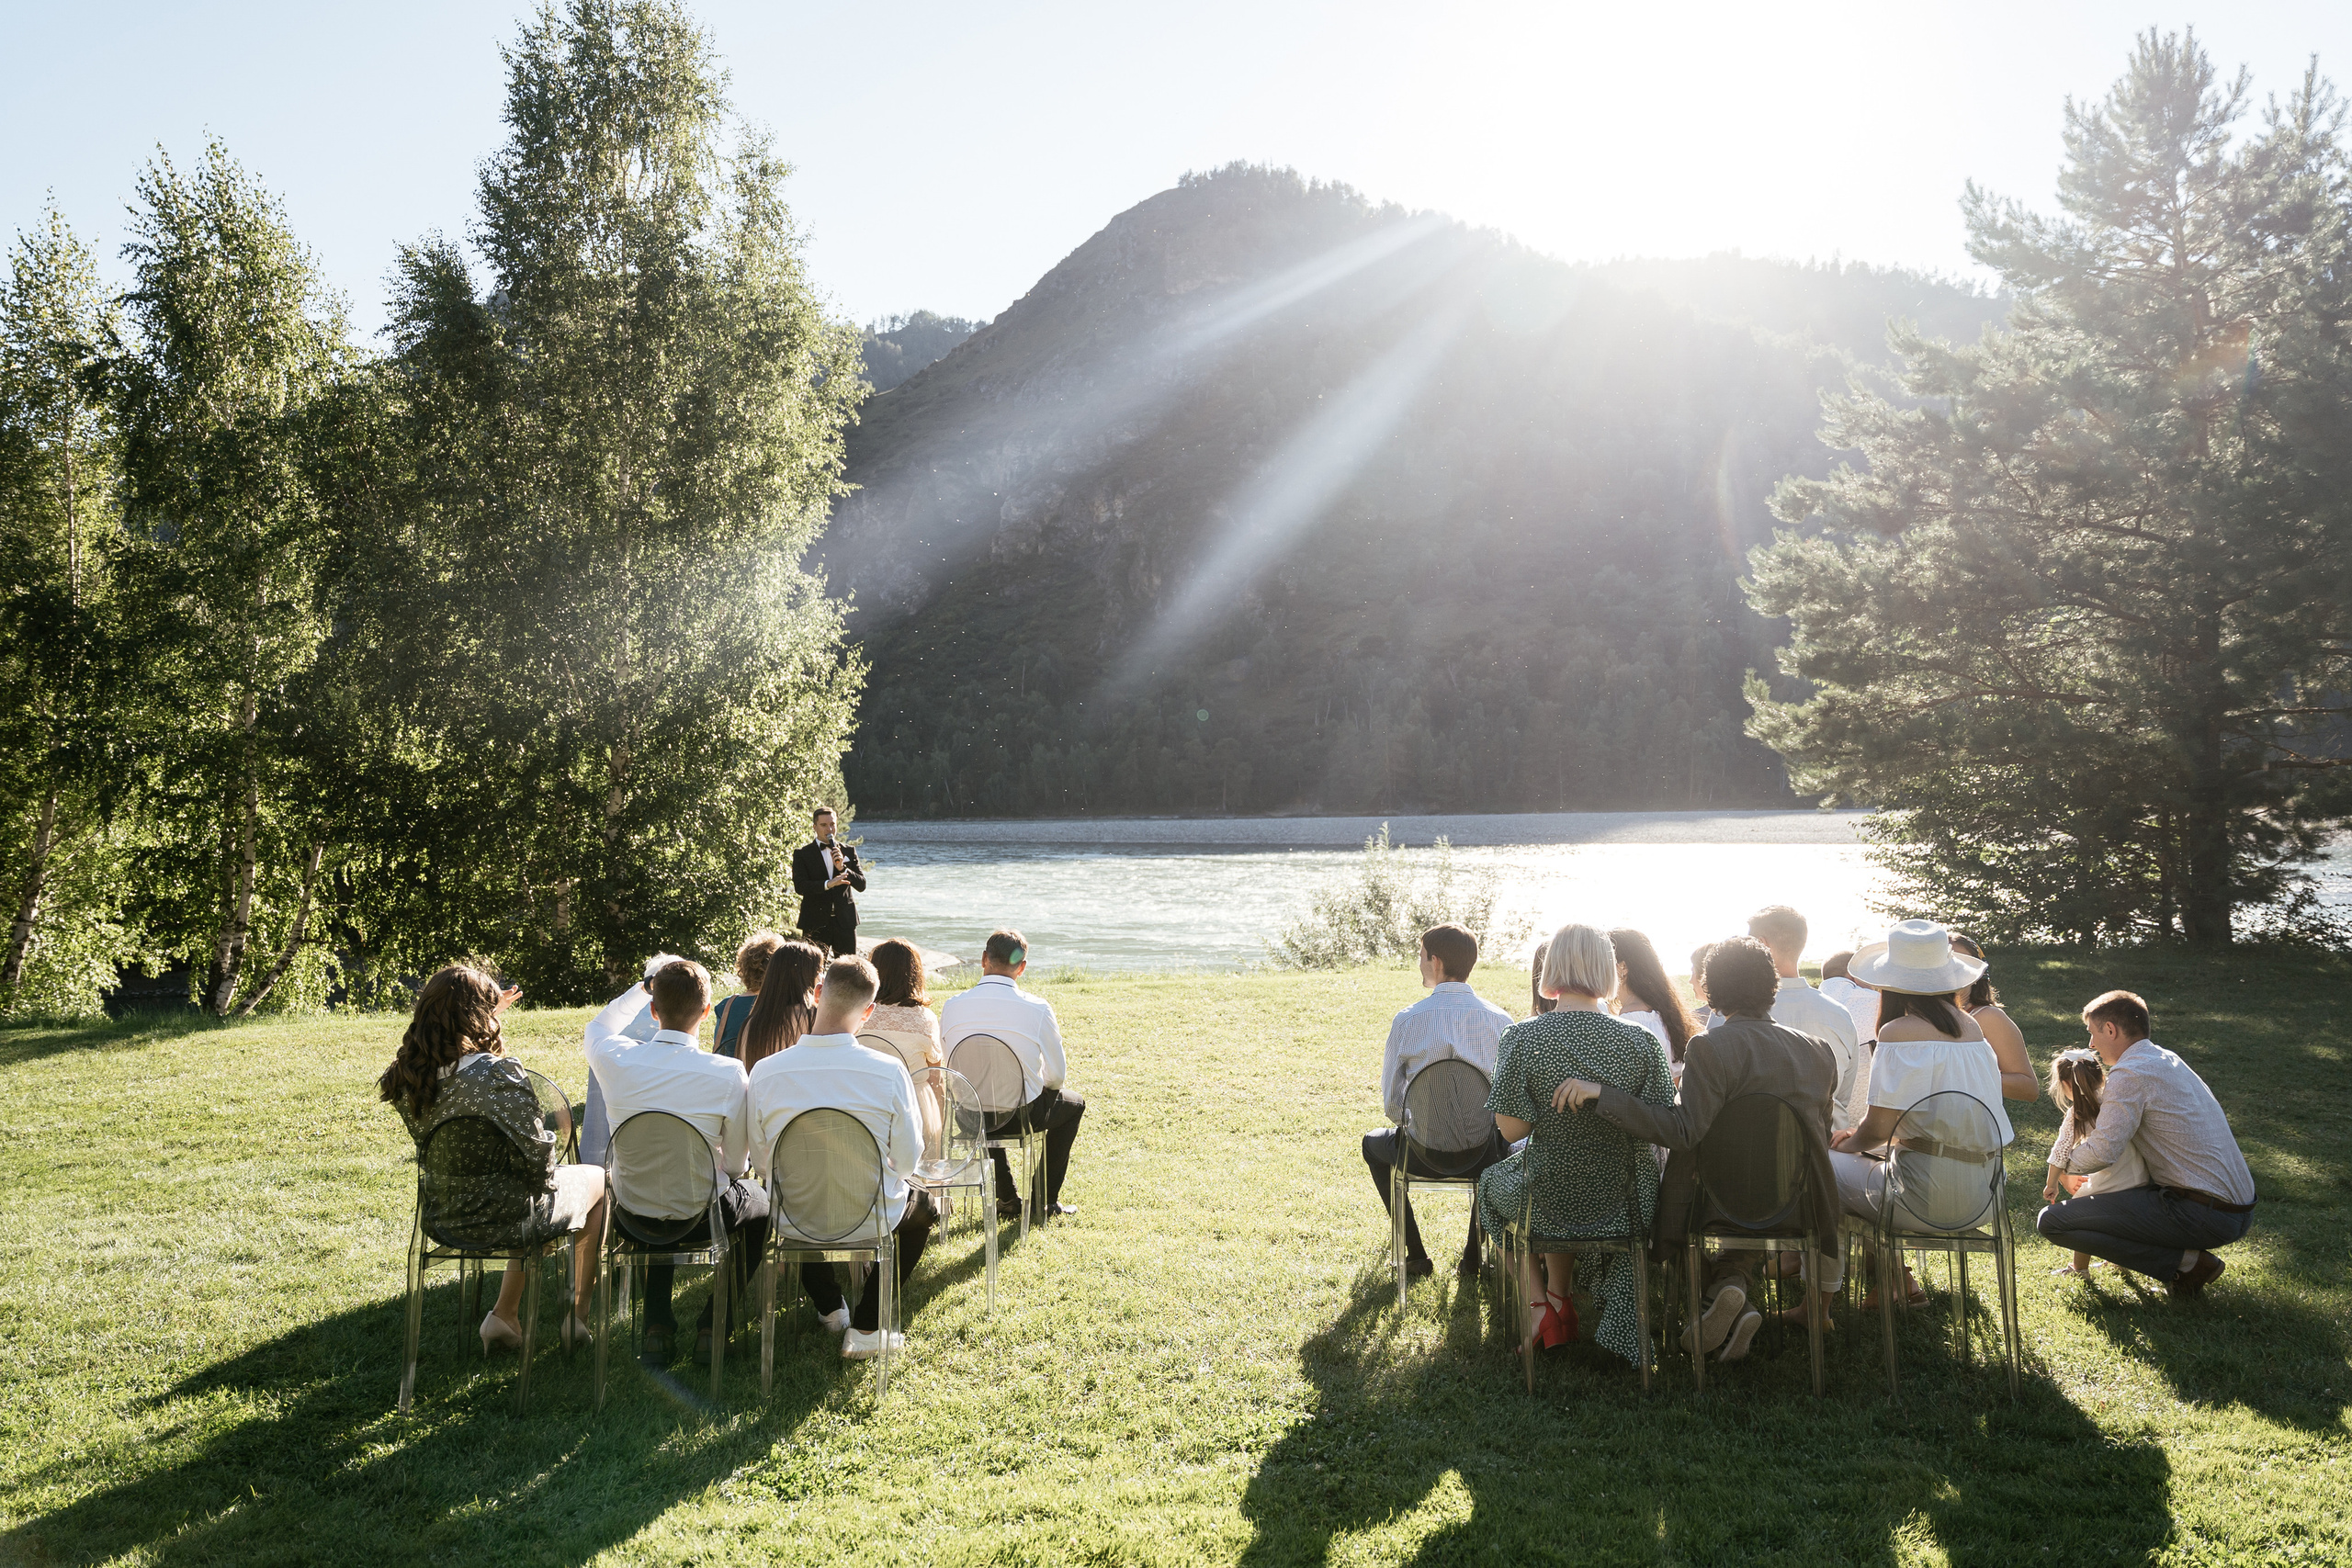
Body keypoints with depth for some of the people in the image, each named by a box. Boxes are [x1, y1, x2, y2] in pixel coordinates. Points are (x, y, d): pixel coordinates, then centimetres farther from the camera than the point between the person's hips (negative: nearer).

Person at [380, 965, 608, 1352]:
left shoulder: (405, 1077, -7)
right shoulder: (499, 1075, -28)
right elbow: (536, 1156, -22)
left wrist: (488, 1012, 17)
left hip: (444, 1215, 7)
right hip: (504, 1216, -7)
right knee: (597, 1179, 22)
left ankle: (504, 1317, 29)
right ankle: (575, 1317, 27)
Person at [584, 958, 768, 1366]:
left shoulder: (616, 1060, -16)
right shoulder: (727, 1073, -24)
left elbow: (596, 1028, 12)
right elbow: (736, 1160, -11)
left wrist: (644, 987, 17)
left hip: (631, 1214, 3)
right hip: (702, 1215, -3)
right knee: (762, 1202, 30)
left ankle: (657, 1325, 34)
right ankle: (714, 1324, 26)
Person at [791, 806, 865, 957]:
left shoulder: (849, 851, 10)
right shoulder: (802, 854, 3)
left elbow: (861, 885, 5)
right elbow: (799, 886, -9)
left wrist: (842, 867, -12)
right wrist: (827, 884, -23)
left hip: (845, 922, 2)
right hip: (816, 924, -2)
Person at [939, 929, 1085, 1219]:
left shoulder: (952, 1006, -9)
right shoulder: (1038, 1009, -17)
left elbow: (950, 1067, 4)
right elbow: (1056, 1077, -7)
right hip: (1021, 1115, -3)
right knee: (1073, 1104, 28)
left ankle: (1007, 1198, 41)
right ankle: (1044, 1200, 29)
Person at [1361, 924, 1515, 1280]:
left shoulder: (1406, 1021, -12)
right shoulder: (1500, 1021, -7)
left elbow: (1391, 1103, -4)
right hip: (1483, 1157, 2)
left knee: (1373, 1143, 32)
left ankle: (1415, 1255, 30)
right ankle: (1474, 1255, 35)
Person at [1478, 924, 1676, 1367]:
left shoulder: (1521, 1039, -17)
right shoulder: (1641, 1042, -13)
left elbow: (1511, 1129, -12)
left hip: (1545, 1204, -1)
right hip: (1620, 1203, 2)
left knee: (1492, 1184, 32)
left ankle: (1540, 1306, 27)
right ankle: (1559, 1297, 37)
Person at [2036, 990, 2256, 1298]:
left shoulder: (2130, 1073, -13)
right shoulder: (2168, 1060, 15)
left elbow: (2103, 1152, -19)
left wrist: (2064, 1162, -1)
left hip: (2204, 1215, -10)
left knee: (2052, 1221, -12)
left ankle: (2184, 1262, -7)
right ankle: (2187, 1255, 14)